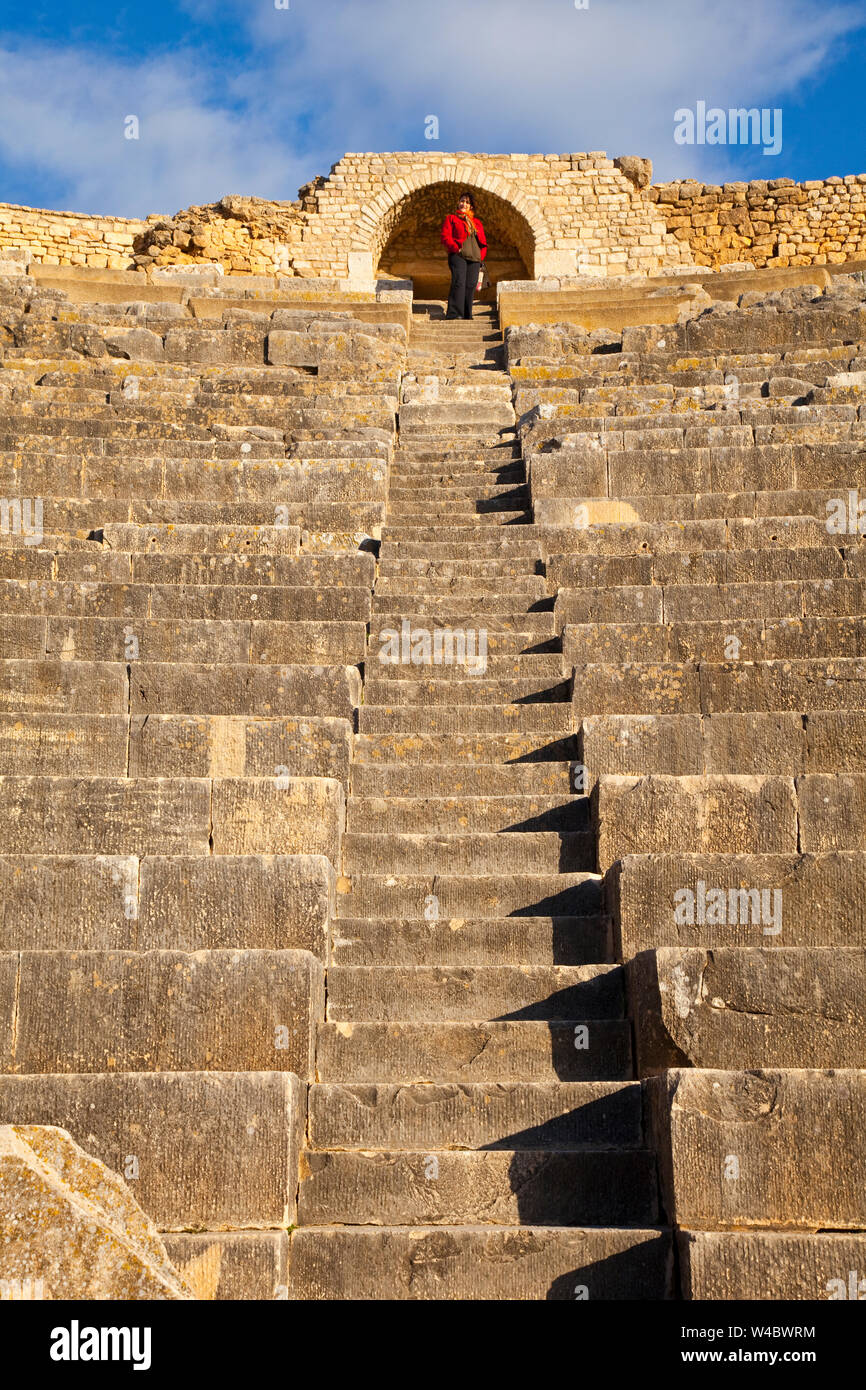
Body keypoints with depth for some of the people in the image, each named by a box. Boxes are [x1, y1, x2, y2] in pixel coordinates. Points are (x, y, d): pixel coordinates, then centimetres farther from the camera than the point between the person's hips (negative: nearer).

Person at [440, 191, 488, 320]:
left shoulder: (477, 222, 23)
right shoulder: (451, 218, 10)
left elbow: (483, 241, 23)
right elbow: (445, 237, -1)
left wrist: (482, 256, 8)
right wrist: (456, 249, -13)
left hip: (474, 257, 5)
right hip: (458, 256, -5)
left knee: (471, 285, -1)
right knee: (459, 283, -18)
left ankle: (467, 315, 4)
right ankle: (454, 313, -23)